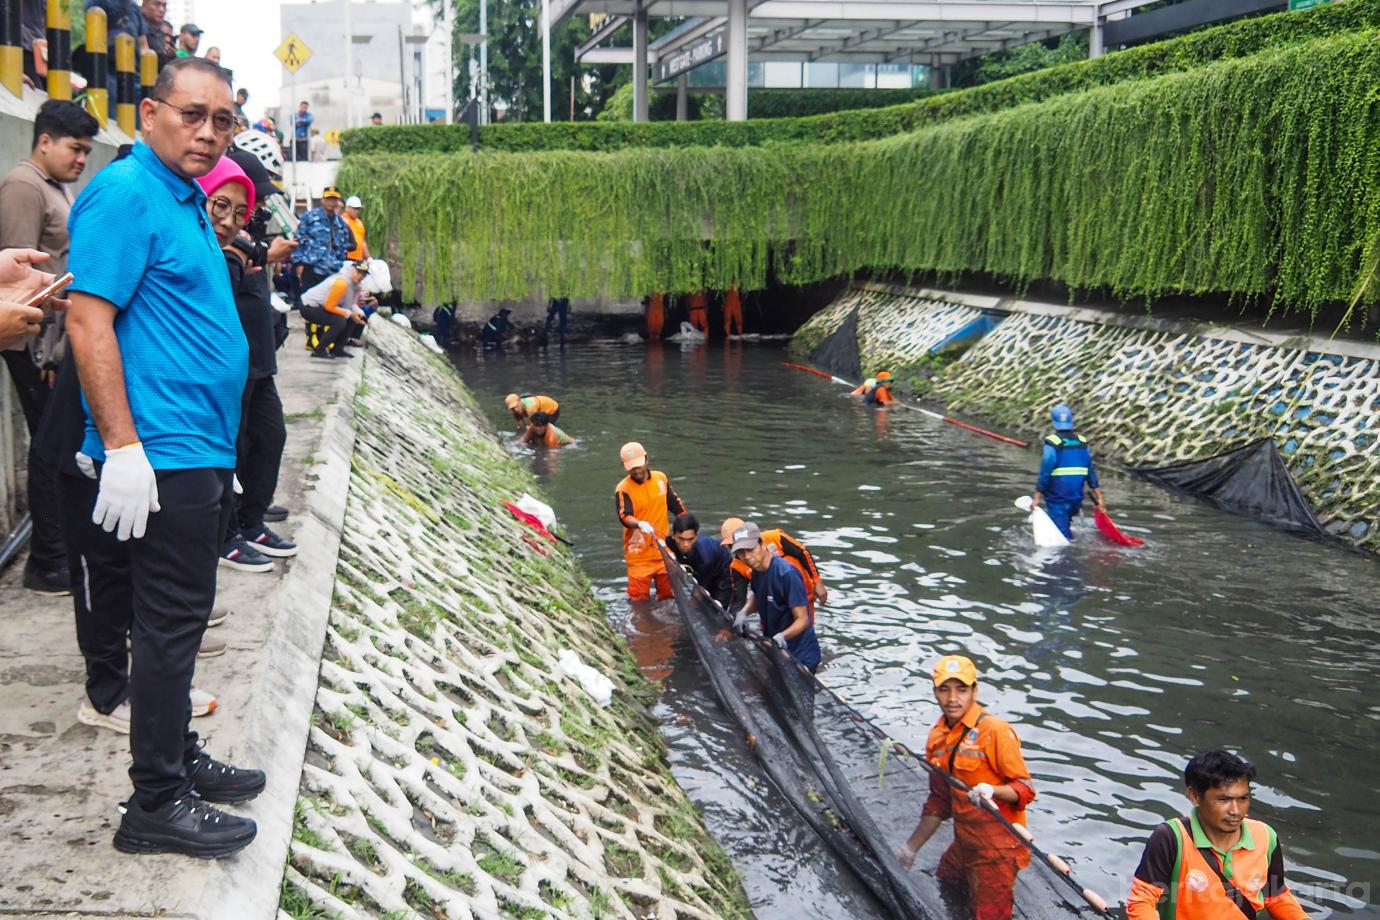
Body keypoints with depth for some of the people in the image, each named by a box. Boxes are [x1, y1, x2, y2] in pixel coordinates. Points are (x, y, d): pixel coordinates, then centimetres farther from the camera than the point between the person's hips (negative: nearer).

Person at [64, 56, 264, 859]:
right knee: (171, 624, -4)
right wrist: (122, 447, -24)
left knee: (182, 618, 17)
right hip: (163, 455, -10)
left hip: (202, 452, 10)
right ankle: (156, 806, 6)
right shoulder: (127, 193, -13)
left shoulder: (186, 200, 16)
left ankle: (181, 760, 30)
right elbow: (88, 319, -20)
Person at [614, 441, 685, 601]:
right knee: (639, 599, -2)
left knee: (669, 595, 11)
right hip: (639, 553, -4)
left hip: (664, 551, 4)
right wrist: (640, 524, -46)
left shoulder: (661, 478, 5)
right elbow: (624, 516, -26)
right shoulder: (623, 489, -10)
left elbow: (677, 506, 16)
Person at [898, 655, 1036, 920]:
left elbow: (1025, 788, -17)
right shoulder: (937, 736, 4)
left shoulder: (995, 731, -19)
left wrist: (992, 791, -37)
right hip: (962, 846, 7)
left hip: (996, 850, -7)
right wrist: (910, 849, 16)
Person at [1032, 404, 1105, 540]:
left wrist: (1037, 497, -11)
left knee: (1062, 534, -2)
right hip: (1076, 498, 5)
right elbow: (1091, 473, 6)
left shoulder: (1052, 443, -13)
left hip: (1057, 499, -5)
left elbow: (1045, 474, -15)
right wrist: (1099, 498, 9)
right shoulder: (1082, 443, 4)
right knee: (1065, 525, 26)